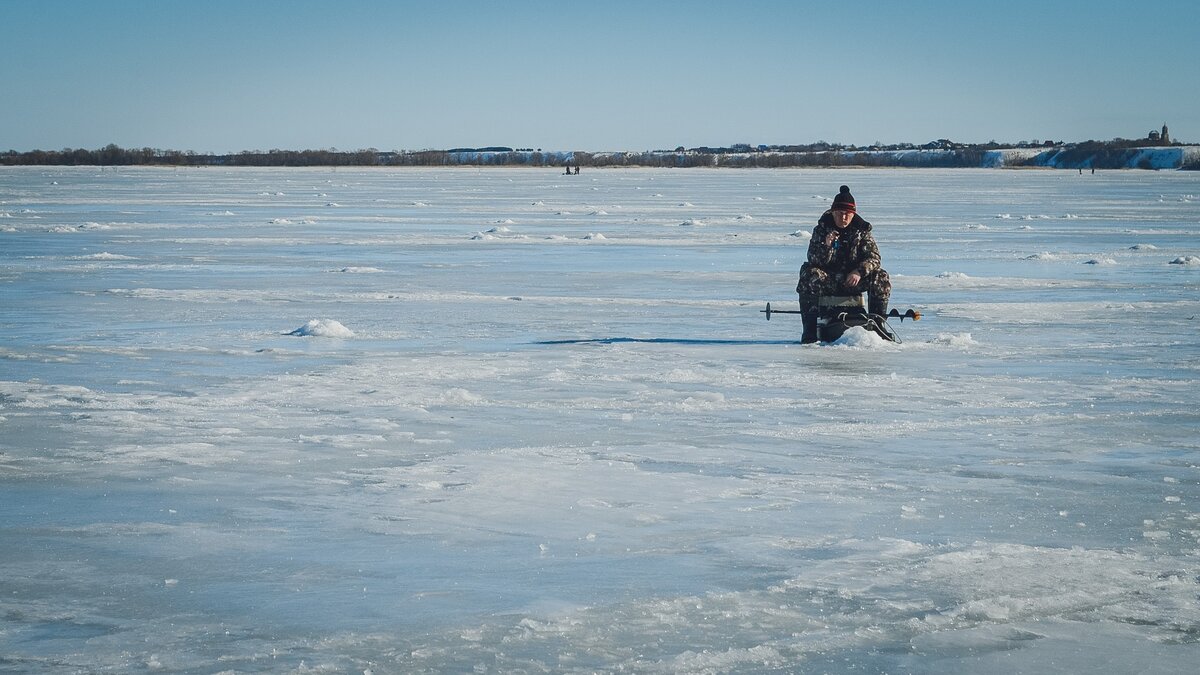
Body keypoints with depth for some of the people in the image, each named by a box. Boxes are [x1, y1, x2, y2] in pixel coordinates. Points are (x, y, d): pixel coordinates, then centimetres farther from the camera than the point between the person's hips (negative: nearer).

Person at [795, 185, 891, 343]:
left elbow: (873, 257, -7)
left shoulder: (862, 230, 0)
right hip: (828, 280, -1)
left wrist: (859, 272, -27)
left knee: (881, 278, -24)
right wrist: (827, 245, -33)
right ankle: (810, 330, -27)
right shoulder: (822, 229, -4)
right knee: (809, 276, -32)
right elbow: (814, 261, -13)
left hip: (854, 279, 1)